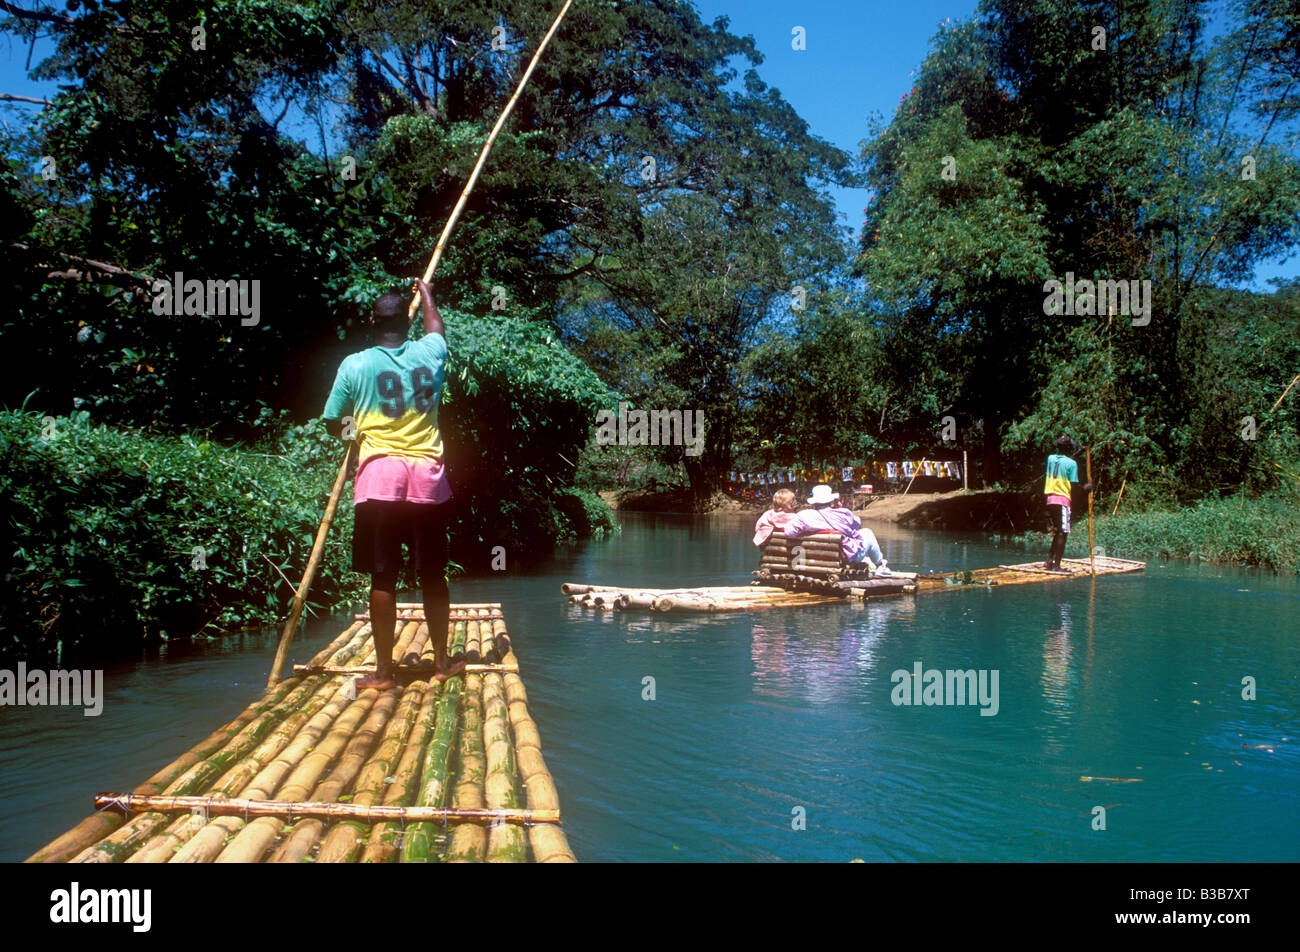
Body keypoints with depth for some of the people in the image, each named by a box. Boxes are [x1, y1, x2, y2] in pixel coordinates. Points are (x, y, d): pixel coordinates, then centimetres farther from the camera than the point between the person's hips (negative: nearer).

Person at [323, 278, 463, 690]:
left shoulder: (355, 365, 0)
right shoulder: (429, 353, 7)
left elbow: (332, 424, 8)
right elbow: (436, 327, 32)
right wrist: (425, 293, 50)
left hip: (379, 475, -2)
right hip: (427, 476, 2)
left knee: (383, 577, 2)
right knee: (433, 575, 11)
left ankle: (383, 671, 7)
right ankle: (441, 661, 22)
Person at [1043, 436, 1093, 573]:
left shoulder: (1051, 458, 11)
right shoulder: (1072, 463, -8)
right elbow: (1073, 487, -8)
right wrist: (1084, 489, 10)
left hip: (1049, 499, 7)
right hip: (1062, 499, -7)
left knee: (1057, 533, 17)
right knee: (1062, 534, -4)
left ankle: (1049, 561, 13)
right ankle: (1057, 565, -7)